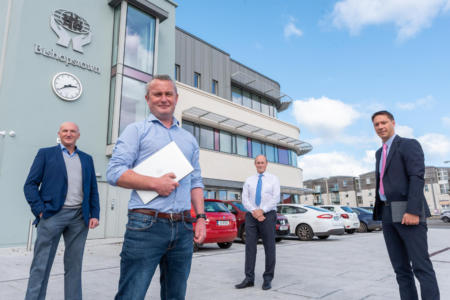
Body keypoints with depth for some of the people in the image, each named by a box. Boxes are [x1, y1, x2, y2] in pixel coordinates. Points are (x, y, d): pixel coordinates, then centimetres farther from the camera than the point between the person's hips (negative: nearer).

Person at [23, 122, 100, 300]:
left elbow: (93, 189, 14)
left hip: (79, 217, 3)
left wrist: (94, 214, 4)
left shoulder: (87, 159, 16)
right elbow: (30, 184, 2)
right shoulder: (46, 154, 8)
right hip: (52, 215, -2)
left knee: (74, 265, 9)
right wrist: (40, 210, -9)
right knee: (41, 265, 3)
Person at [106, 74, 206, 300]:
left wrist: (201, 218, 7)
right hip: (146, 226, -4)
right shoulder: (136, 130, 5)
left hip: (183, 229, 5)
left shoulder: (189, 139, 19)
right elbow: (114, 172, -5)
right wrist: (155, 183, -15)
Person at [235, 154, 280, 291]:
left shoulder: (273, 179, 5)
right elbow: (245, 199, 3)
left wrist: (262, 210, -17)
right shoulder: (249, 180, 12)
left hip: (268, 215, -2)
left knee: (269, 247, 2)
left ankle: (268, 279, 12)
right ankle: (249, 279, 5)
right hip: (251, 216, 2)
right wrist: (254, 212, -13)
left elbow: (276, 198, -6)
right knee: (250, 246, -1)